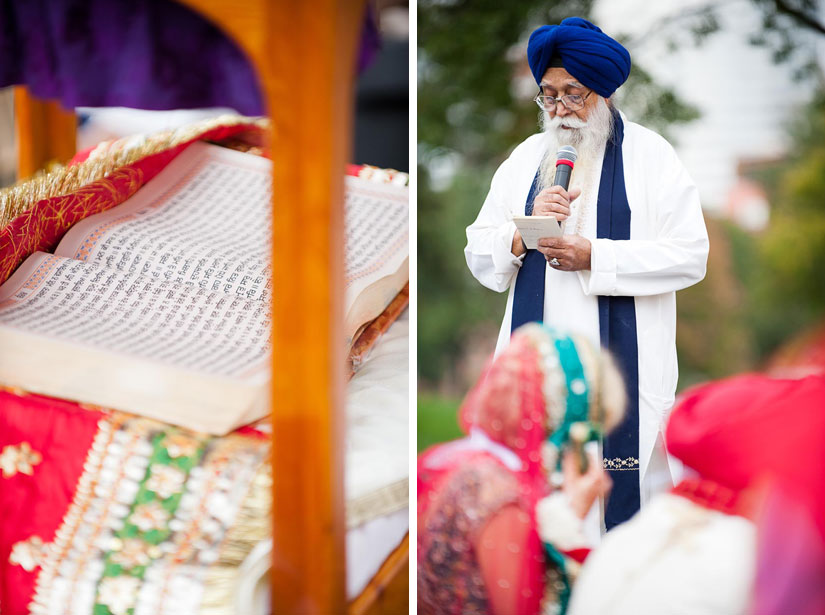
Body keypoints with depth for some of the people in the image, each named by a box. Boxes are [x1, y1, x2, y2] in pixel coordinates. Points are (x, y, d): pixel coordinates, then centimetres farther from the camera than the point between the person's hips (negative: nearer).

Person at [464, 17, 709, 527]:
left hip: (623, 365, -3)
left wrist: (595, 258, -14)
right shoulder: (526, 158, 15)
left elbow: (690, 254, -6)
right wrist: (527, 229, -9)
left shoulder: (648, 154, 3)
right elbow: (480, 256, 12)